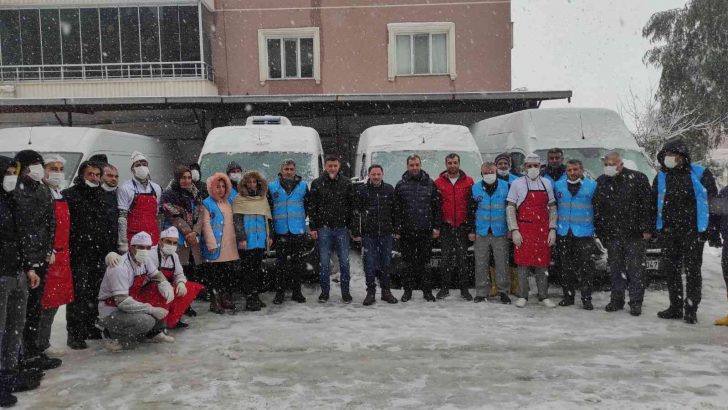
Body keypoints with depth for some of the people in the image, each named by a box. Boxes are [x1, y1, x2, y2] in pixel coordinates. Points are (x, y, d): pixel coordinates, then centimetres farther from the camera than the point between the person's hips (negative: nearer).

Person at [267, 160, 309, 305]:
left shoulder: (302, 185, 7)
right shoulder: (272, 187, 5)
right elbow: (268, 210, 7)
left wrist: (307, 222, 5)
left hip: (299, 232, 1)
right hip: (280, 232, -1)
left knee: (298, 264, 6)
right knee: (281, 264, 2)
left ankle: (296, 292, 16)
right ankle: (280, 292, 10)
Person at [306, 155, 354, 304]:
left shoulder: (346, 183, 4)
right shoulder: (317, 183, 2)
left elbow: (352, 205, 5)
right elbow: (311, 206, 3)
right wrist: (313, 227, -2)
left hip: (342, 228, 0)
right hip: (324, 228, 0)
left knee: (344, 261, 4)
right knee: (324, 261, 6)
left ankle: (345, 291, 15)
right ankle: (325, 291, 17)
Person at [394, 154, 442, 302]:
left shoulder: (430, 183, 7)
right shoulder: (400, 185, 6)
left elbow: (437, 207, 7)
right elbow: (396, 210, 5)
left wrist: (436, 226, 0)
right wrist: (397, 229, -1)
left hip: (425, 230, 0)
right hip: (407, 231, 0)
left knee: (424, 261, 4)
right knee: (408, 262, 6)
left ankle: (427, 290, 14)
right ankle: (407, 290, 16)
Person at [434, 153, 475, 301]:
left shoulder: (468, 182, 4)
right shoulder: (438, 182, 5)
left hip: (462, 226, 0)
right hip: (445, 226, 0)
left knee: (462, 257, 4)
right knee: (446, 258, 4)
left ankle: (464, 288, 11)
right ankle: (444, 287, 11)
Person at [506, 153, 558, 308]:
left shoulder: (546, 183, 10)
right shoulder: (517, 184, 0)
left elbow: (552, 208, 13)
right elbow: (510, 208, -3)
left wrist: (552, 229, 5)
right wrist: (514, 231, -10)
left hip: (543, 230, 3)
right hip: (523, 230, -3)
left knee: (542, 264, 7)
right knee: (523, 264, 1)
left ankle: (543, 296, 17)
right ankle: (522, 296, 12)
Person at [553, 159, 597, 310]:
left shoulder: (592, 185, 1)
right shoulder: (558, 185, 9)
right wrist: (555, 224, 14)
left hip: (584, 232, -3)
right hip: (563, 233, 3)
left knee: (586, 266, -4)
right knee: (566, 267, 8)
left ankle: (586, 298, 4)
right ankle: (568, 296, 18)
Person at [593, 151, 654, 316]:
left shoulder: (637, 178, -2)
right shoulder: (601, 182, 10)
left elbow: (647, 205, -5)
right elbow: (596, 209, 13)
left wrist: (647, 228, -9)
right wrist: (599, 231, 10)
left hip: (635, 234, -4)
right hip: (612, 235, 4)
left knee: (635, 269, 0)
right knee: (615, 269, 10)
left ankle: (636, 302, 8)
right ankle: (616, 300, 20)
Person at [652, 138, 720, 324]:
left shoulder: (699, 174, -4)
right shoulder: (661, 177, 9)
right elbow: (653, 203, 16)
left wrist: (713, 231, -6)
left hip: (693, 231, -4)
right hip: (668, 232, 5)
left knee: (692, 270, 0)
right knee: (670, 269, 8)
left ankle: (691, 310, 9)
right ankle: (675, 307, 19)